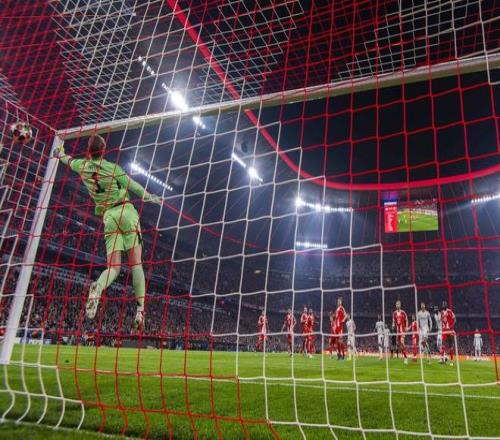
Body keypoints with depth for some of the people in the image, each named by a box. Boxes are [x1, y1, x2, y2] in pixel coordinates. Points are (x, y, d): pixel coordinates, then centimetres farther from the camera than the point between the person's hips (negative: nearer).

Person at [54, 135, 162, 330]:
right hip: (125, 212, -3)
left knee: (113, 266, 2)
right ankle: (141, 308, -13)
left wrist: (60, 153, 55)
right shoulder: (112, 168, -2)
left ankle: (98, 287, -30)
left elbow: (68, 160, 32)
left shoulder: (83, 166, 10)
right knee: (136, 263, -5)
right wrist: (152, 198, 16)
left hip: (108, 218, 3)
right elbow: (134, 187, 0)